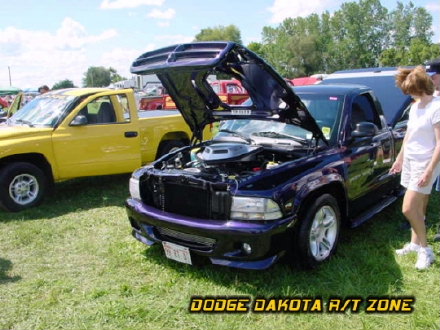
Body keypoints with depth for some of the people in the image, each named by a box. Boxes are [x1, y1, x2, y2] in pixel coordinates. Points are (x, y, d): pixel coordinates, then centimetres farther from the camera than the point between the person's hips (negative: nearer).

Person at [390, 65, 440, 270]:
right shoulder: (415, 107, 10)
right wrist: (400, 158, 23)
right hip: (410, 161, 8)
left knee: (409, 209, -10)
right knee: (417, 208, 14)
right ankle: (415, 243, 25)